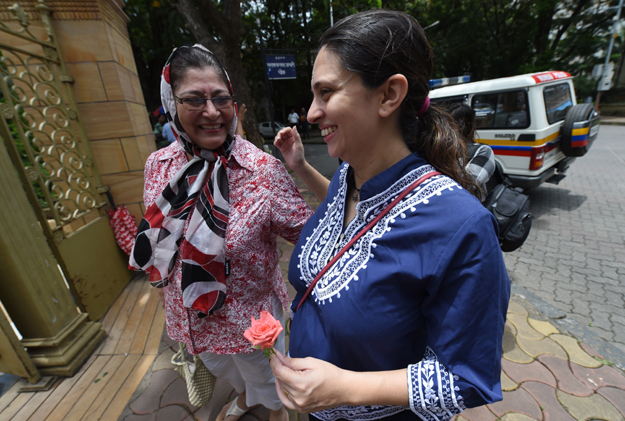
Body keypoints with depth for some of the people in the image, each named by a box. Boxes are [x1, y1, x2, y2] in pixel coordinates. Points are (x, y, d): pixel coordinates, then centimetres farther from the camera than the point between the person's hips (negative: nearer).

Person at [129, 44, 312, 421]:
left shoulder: (264, 171, -28)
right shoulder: (159, 166, -10)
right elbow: (155, 240, 5)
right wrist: (166, 281, 12)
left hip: (250, 318, -5)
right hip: (188, 316, 6)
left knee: (265, 377, 27)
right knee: (221, 368, 36)